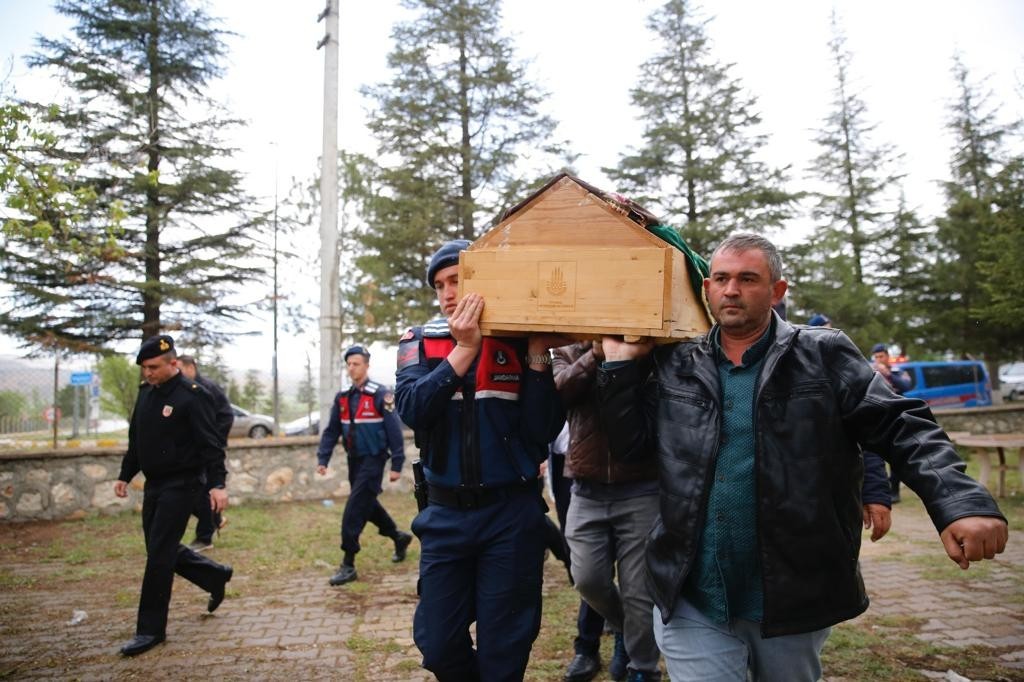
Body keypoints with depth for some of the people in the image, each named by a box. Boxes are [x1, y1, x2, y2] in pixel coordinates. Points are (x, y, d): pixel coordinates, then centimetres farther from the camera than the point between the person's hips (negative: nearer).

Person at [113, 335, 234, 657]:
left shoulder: (192, 395, -15)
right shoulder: (146, 392, 9)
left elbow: (211, 444, -18)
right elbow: (135, 439, 19)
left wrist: (217, 483, -23)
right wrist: (125, 475, 17)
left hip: (181, 485, -8)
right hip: (154, 484, 8)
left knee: (159, 555, -6)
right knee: (162, 549, 15)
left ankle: (150, 629, 6)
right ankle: (216, 576, 35)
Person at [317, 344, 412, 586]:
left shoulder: (381, 395, -13)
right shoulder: (342, 398, 6)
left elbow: (394, 432, -13)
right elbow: (331, 431, 9)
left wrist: (396, 465, -15)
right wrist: (322, 459, -1)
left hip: (373, 460, -7)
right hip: (354, 460, 7)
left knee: (354, 511, -10)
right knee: (368, 505, 19)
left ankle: (348, 565, -1)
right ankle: (399, 537, 41)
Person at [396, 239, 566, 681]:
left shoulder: (519, 341, -3)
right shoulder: (420, 341, 3)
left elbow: (543, 432, -9)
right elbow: (412, 408, -16)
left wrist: (537, 356, -17)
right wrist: (465, 348, -21)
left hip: (512, 513, -2)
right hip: (445, 514, 2)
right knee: (437, 644, 10)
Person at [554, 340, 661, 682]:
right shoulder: (569, 353, 7)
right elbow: (559, 390, -14)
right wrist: (596, 353, -23)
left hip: (641, 491, -2)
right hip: (587, 492, 2)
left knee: (638, 590, 4)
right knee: (588, 579, 5)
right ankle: (624, 630, 37)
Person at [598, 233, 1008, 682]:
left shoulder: (823, 356, -2)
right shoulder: (675, 366, 5)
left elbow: (903, 429, -7)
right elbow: (629, 445, 6)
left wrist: (961, 504, -22)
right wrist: (620, 364, -2)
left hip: (793, 601, 0)